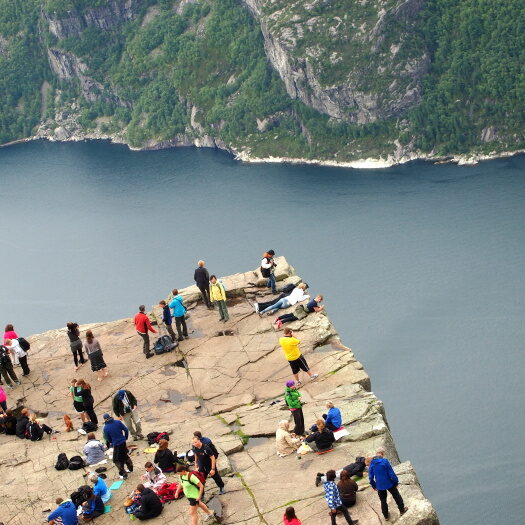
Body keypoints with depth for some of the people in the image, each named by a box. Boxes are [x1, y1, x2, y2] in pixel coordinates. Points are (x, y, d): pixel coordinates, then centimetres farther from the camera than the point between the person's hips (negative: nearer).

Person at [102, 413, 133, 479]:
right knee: (125, 455, 28)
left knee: (117, 460, 12)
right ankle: (130, 468, 41)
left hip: (116, 445, -4)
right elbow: (126, 429, -3)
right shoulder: (118, 422, -9)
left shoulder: (106, 428, -15)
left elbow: (108, 439, -3)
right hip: (123, 442, 4)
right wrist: (125, 438, 13)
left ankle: (124, 474, 13)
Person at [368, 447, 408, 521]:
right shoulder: (385, 461, -21)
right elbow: (391, 473, -16)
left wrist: (373, 486, 13)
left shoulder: (372, 463, -9)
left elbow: (370, 477, -1)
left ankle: (386, 516, 31)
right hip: (389, 484, -3)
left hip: (379, 485, 3)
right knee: (396, 496, 21)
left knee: (383, 501, 20)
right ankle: (402, 510, 35)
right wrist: (396, 482, -2)